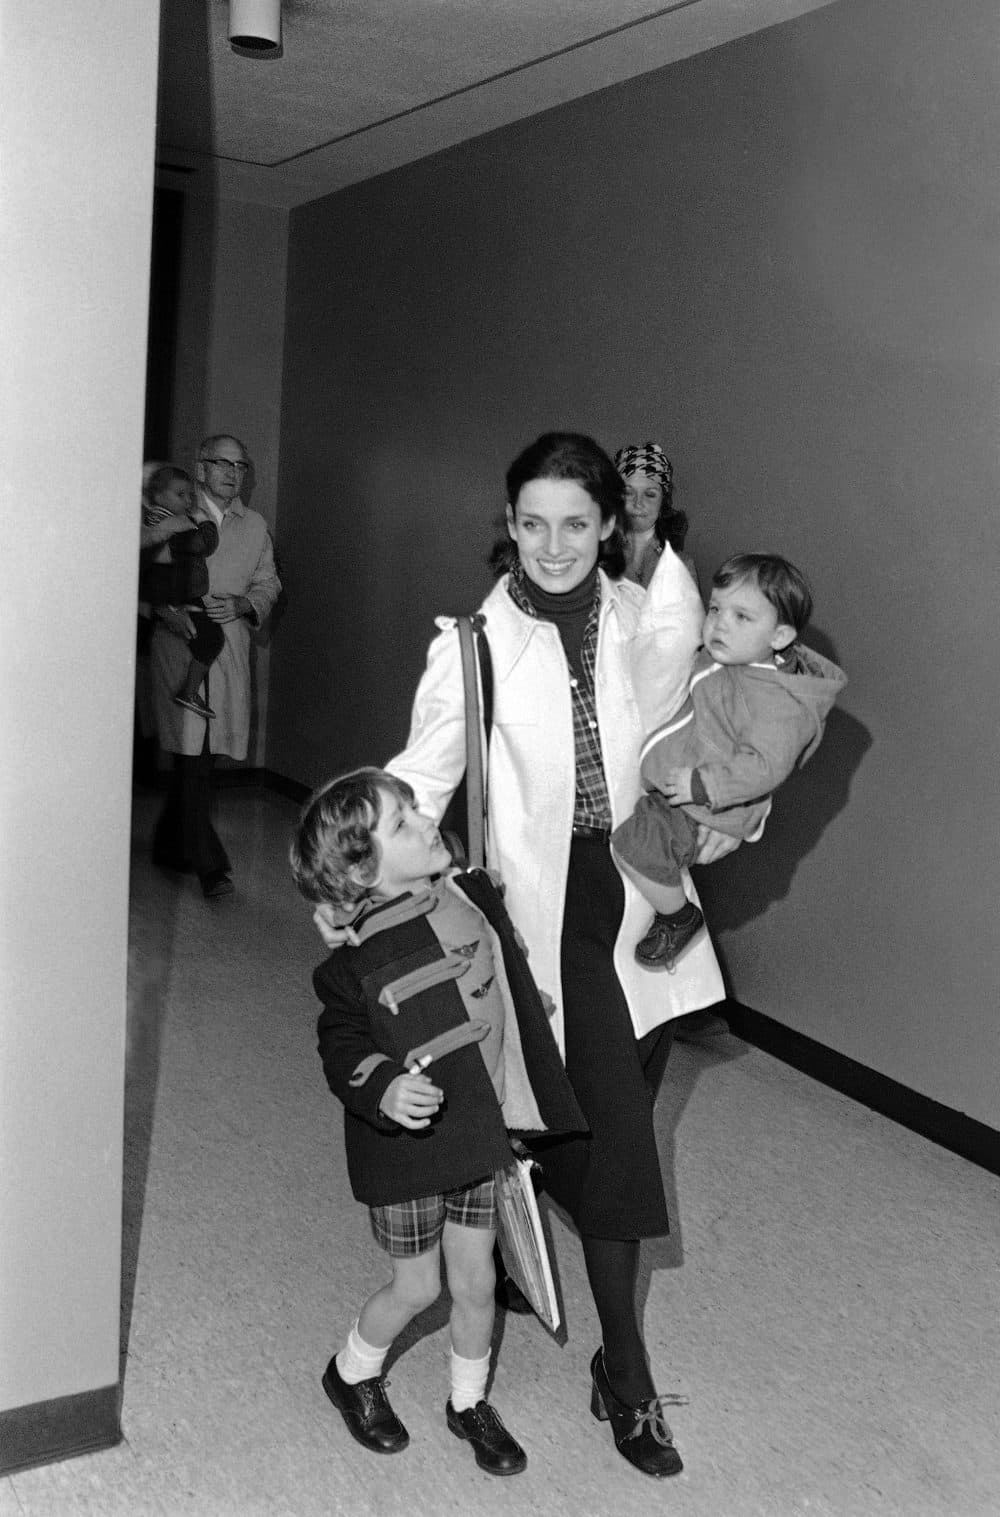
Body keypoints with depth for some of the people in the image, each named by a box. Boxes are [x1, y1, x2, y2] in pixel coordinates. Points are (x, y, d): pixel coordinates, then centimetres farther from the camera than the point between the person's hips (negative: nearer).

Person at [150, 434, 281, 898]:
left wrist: (239, 604, -7)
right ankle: (209, 864, -8)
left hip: (231, 648, 4)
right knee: (191, 756, -10)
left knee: (199, 755, 10)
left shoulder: (255, 526, 14)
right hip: (179, 646, -4)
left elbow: (267, 583, 13)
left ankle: (169, 846, 26)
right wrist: (171, 612, -20)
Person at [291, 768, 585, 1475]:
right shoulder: (356, 962, -23)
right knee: (417, 1286, 12)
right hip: (405, 1149, -4)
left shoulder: (477, 895, -7)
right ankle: (353, 1374, 43)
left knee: (476, 1281, 16)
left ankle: (469, 1402, 41)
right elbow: (342, 1045, -11)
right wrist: (383, 1090, -29)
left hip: (480, 1136, 5)